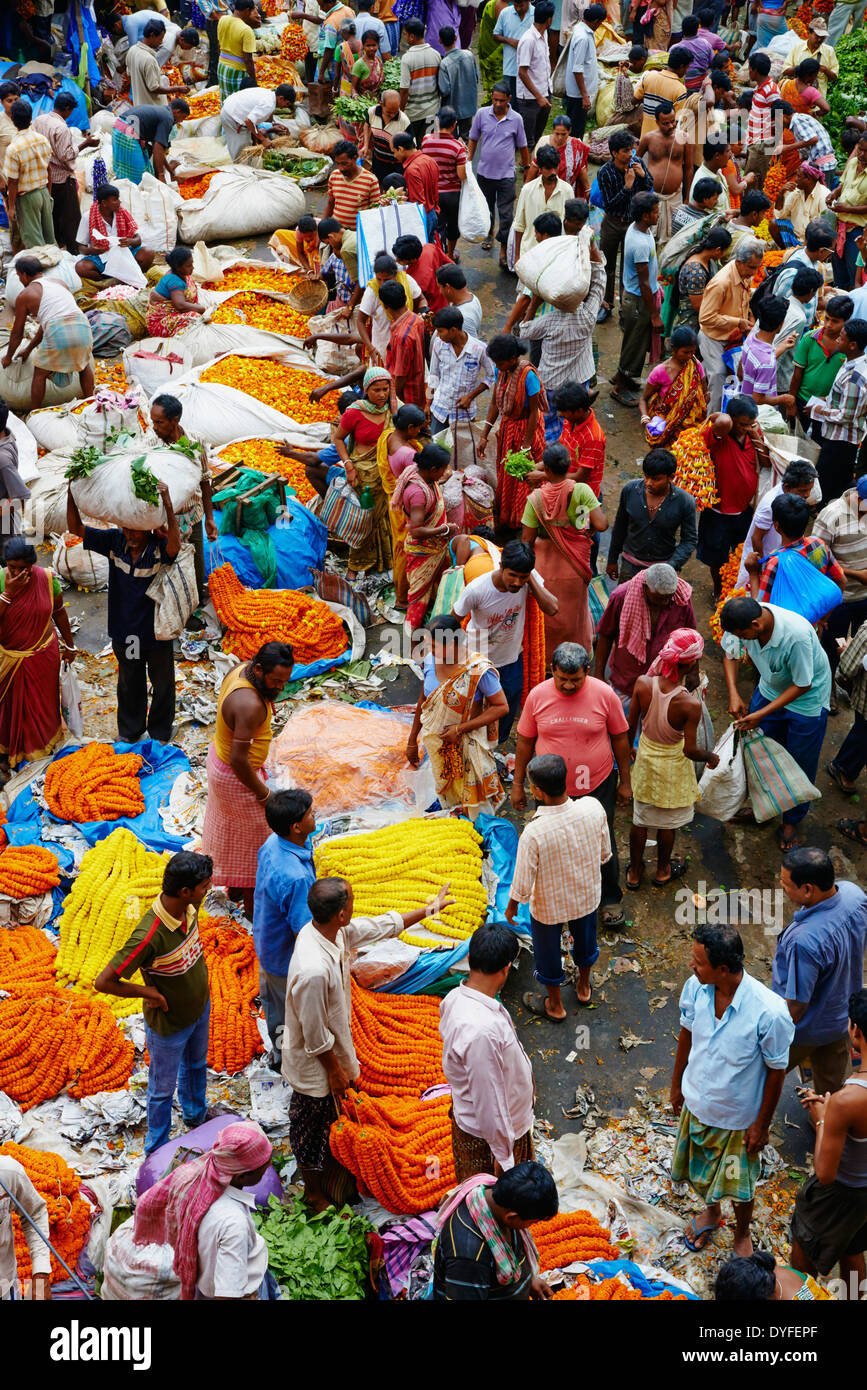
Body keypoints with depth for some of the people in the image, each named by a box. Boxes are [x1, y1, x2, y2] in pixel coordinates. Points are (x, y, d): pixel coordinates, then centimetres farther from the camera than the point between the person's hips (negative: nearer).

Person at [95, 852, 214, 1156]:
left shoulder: (189, 906, -19)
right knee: (163, 1088, 17)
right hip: (169, 1024, -7)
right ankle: (157, 1151, 40)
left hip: (200, 1007, 7)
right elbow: (103, 982, -36)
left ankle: (196, 1115, 59)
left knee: (196, 1066, 32)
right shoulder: (148, 936, -42)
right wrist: (148, 992, -25)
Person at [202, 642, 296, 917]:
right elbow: (238, 760, -33)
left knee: (230, 828, 27)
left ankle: (234, 886, 48)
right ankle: (252, 906, 25)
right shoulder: (249, 705, -38)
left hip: (219, 756, 10)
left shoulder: (242, 669, -9)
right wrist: (263, 793, -21)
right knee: (255, 836, 9)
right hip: (234, 776, -10)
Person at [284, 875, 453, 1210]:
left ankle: (330, 1170, 52)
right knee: (312, 1127, 18)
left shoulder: (335, 931, -15)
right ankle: (314, 1192, 40)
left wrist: (427, 910, 12)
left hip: (333, 1048, 8)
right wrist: (336, 1070, -14)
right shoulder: (314, 970, -41)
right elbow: (315, 1036, -28)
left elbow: (380, 926, 5)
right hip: (314, 1063, -8)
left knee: (330, 1120, 29)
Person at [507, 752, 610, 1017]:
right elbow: (605, 853, -8)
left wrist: (512, 906, -3)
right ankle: (583, 987, 59)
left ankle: (555, 1006, 49)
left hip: (548, 907, -4)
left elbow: (522, 886, -25)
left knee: (548, 954, 25)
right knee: (585, 939, 33)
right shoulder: (593, 807, -27)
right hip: (587, 895, 4)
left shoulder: (533, 834, -39)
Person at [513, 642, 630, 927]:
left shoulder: (604, 695, -15)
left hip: (597, 786, -1)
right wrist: (518, 783, 4)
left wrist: (625, 781, 3)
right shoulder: (538, 696, -12)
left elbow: (619, 737, -2)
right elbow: (525, 741, -1)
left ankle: (611, 899, 33)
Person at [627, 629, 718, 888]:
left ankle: (634, 872, 42)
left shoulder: (643, 684, -23)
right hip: (673, 766, -3)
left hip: (645, 757, 3)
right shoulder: (691, 704, -33)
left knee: (640, 819, 24)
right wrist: (711, 757, -1)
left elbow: (630, 726, -8)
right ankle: (662, 871, 46)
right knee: (667, 823, 23)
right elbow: (690, 750, -22)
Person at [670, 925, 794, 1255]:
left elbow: (776, 1071, -19)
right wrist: (676, 1083, 11)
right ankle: (711, 1212, 60)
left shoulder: (770, 1012, -36)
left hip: (738, 1116, -4)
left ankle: (742, 1234, 52)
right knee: (699, 1169, 28)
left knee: (738, 1185, 21)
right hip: (697, 1103, 4)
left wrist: (762, 1124, -10)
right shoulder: (695, 987, -22)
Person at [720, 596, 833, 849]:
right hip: (769, 690, 5)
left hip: (806, 699, -5)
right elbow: (729, 653, -3)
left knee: (799, 764, 10)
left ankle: (792, 821, 33)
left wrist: (762, 714, -27)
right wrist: (733, 694, -17)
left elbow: (802, 685, -28)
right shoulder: (744, 619, -25)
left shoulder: (797, 635, -42)